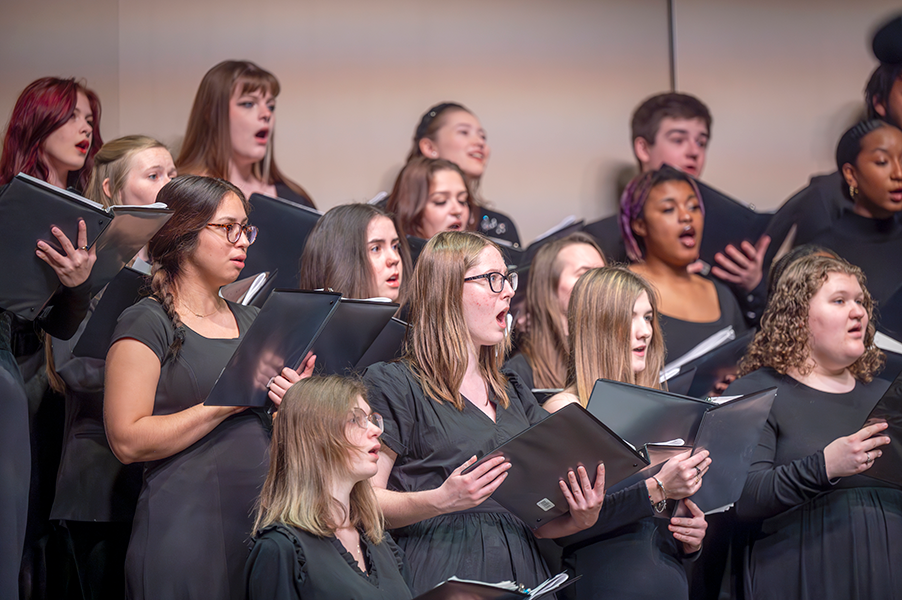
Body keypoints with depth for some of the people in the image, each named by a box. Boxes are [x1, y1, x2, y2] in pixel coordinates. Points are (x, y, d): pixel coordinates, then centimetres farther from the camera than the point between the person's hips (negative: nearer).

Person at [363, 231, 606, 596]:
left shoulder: (513, 394, 20)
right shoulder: (394, 384, -1)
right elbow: (363, 503, -9)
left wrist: (581, 519, 0)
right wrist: (440, 501, -23)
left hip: (521, 573, 7)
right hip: (441, 577, -7)